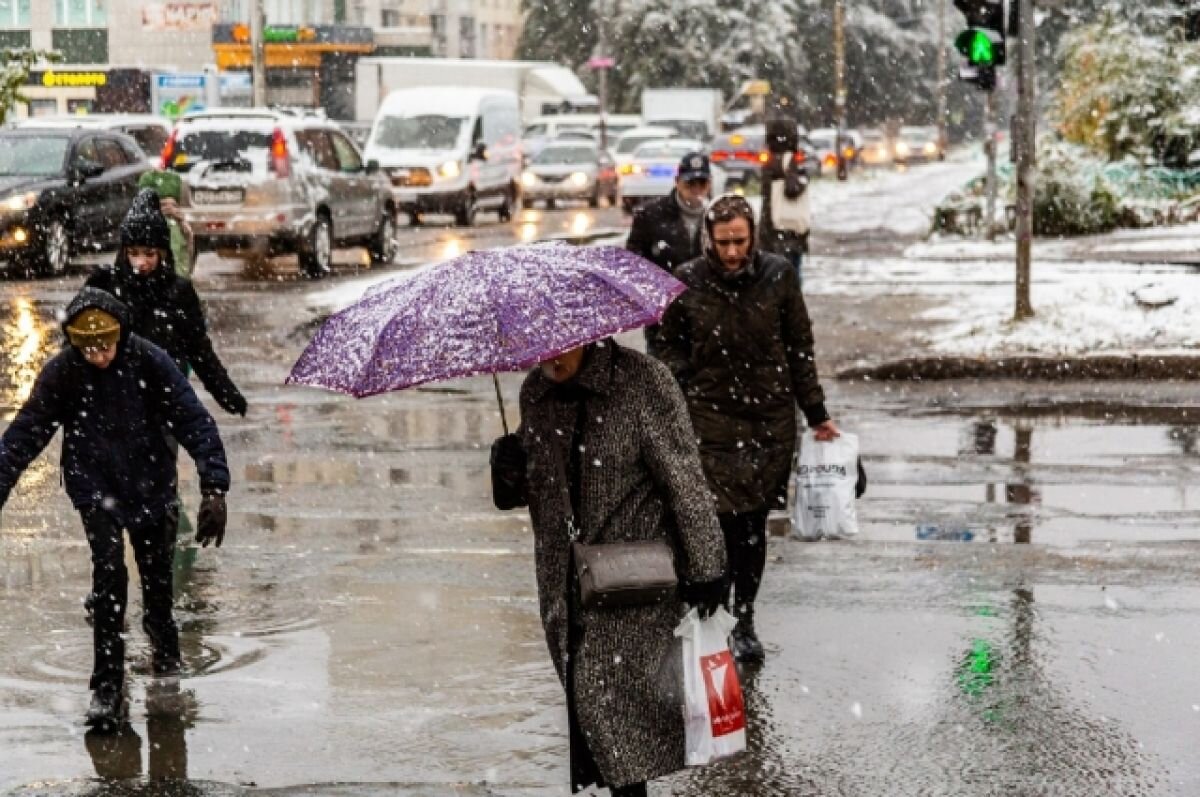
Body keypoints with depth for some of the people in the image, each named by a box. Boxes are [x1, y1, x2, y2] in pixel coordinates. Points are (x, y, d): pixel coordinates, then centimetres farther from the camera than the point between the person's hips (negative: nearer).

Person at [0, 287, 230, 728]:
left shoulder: (149, 362, -19)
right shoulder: (60, 373, -16)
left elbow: (195, 423, -19)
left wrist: (214, 488, -28)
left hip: (151, 485, 1)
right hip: (95, 488, -1)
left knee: (157, 576, 9)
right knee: (109, 570, -17)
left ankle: (165, 649, 41)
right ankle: (107, 686, -12)